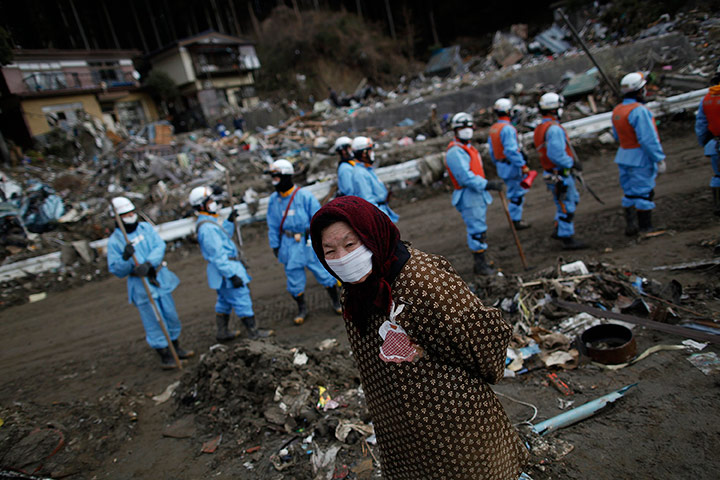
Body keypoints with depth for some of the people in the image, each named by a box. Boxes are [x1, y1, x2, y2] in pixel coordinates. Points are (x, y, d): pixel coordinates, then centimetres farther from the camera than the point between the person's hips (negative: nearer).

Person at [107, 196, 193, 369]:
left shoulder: (145, 227, 3)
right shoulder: (114, 241, -6)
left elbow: (160, 246, -11)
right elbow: (116, 270, -6)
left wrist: (149, 263, -27)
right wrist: (125, 258, -26)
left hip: (160, 278, 4)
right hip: (140, 285, -4)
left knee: (170, 315, 14)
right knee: (154, 322, 2)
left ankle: (176, 348, 33)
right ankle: (165, 355, 18)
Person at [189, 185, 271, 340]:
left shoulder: (210, 221, 10)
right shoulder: (207, 228, -23)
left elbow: (224, 236, 25)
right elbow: (217, 256, -26)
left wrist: (230, 221, 13)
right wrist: (232, 275, -26)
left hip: (225, 268, 11)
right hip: (226, 269, -11)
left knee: (224, 301, 20)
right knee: (241, 299, -1)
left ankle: (222, 332, 32)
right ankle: (253, 331, 10)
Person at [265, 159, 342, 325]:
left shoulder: (304, 196, -12)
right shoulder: (274, 199, 2)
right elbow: (273, 225, 10)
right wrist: (275, 246, 8)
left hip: (309, 242, -3)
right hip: (289, 245, 4)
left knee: (323, 272, 5)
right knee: (294, 277, 9)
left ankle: (336, 301, 26)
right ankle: (302, 308, 28)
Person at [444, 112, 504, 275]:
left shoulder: (468, 147, 18)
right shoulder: (454, 152, -16)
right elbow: (466, 178, -23)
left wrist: (488, 185, 20)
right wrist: (488, 184, -24)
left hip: (478, 194, 10)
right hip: (468, 197, -10)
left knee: (479, 229, 16)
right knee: (477, 230, -6)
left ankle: (480, 261, 27)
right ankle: (479, 265, 4)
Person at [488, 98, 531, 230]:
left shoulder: (493, 129, 9)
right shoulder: (507, 128, -19)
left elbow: (492, 151, 15)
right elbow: (511, 150, -26)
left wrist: (497, 164, 24)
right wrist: (523, 165, -23)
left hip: (501, 166, 9)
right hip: (512, 166, -9)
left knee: (513, 193, 19)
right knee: (517, 194, 1)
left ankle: (514, 218, 27)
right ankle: (516, 220, 7)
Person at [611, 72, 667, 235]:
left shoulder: (617, 110, 5)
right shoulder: (639, 110, -20)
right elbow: (648, 139, -21)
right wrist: (659, 159, -16)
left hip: (624, 156, 8)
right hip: (641, 159, -8)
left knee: (629, 193, 14)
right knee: (644, 193, 1)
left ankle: (630, 226, 19)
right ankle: (645, 229, 9)